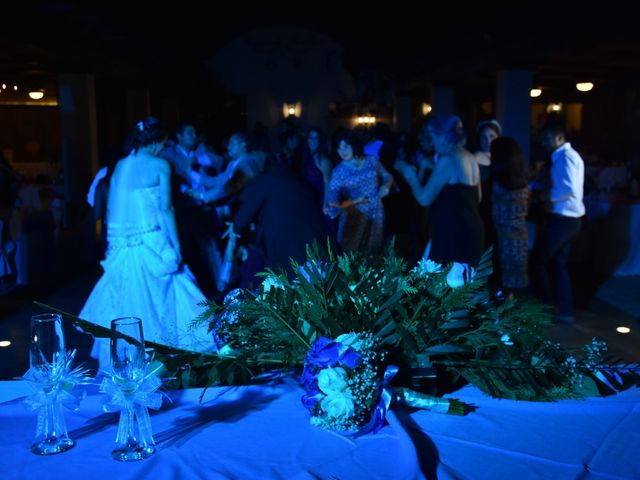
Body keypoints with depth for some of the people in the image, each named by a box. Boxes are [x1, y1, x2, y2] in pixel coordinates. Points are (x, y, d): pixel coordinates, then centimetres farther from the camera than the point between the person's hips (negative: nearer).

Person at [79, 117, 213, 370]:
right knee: (158, 300, 4)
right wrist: (175, 246, -7)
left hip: (121, 247, 5)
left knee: (123, 302, 12)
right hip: (151, 246, -5)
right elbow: (165, 209, -9)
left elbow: (110, 209, 11)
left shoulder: (120, 166, 11)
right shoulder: (160, 165, -4)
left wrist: (115, 244, 17)